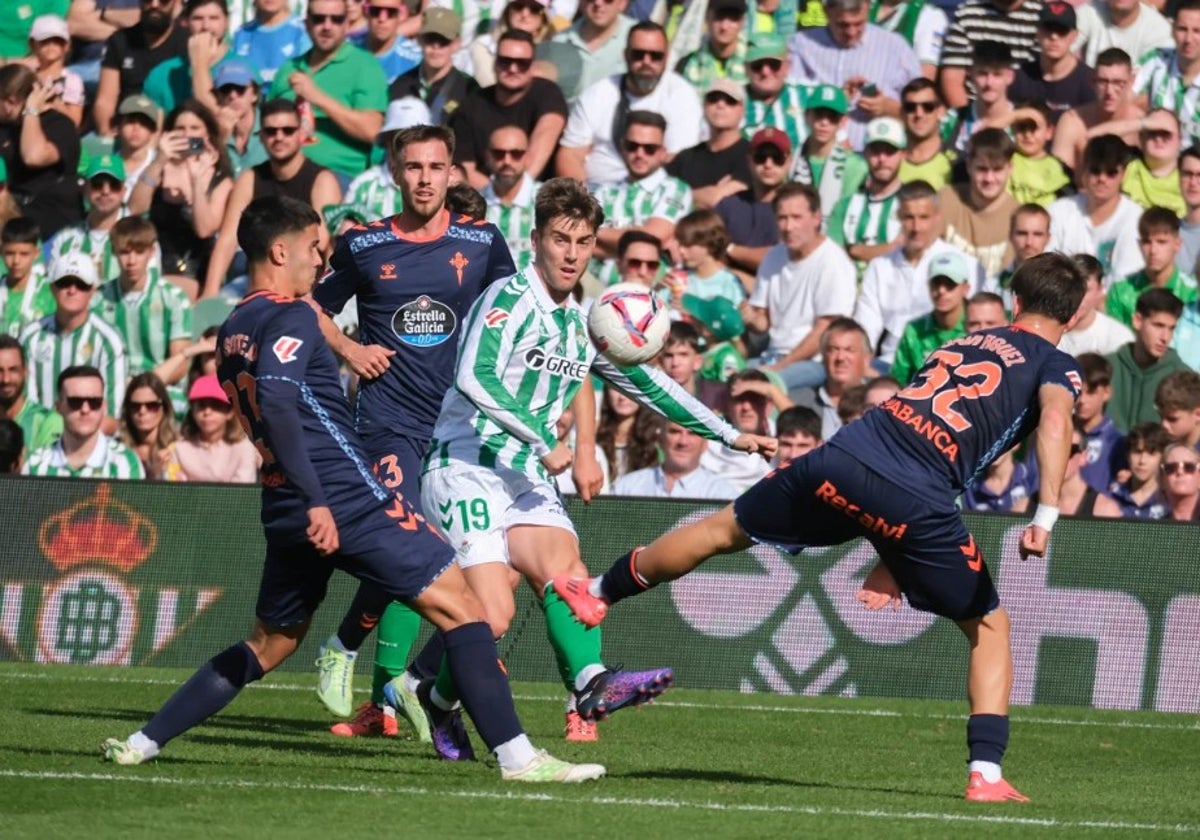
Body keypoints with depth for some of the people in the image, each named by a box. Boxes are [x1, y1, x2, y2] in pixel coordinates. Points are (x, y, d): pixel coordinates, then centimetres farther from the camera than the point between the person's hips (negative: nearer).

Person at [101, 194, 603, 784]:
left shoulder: (232, 334, 17)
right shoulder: (290, 316, -9)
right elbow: (275, 398, -25)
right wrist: (315, 500, -27)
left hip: (286, 511, 9)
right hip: (346, 502, -9)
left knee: (270, 643, 22)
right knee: (459, 606, -5)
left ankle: (144, 741, 18)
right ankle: (515, 756, -13)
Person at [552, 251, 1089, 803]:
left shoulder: (962, 344, 30)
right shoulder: (1055, 365, 12)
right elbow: (1054, 421, -13)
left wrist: (889, 565, 27)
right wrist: (1046, 516, -23)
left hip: (842, 462, 5)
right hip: (915, 502, -4)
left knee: (725, 529, 26)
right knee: (989, 630, 14)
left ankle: (599, 592, 44)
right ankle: (986, 773, 3)